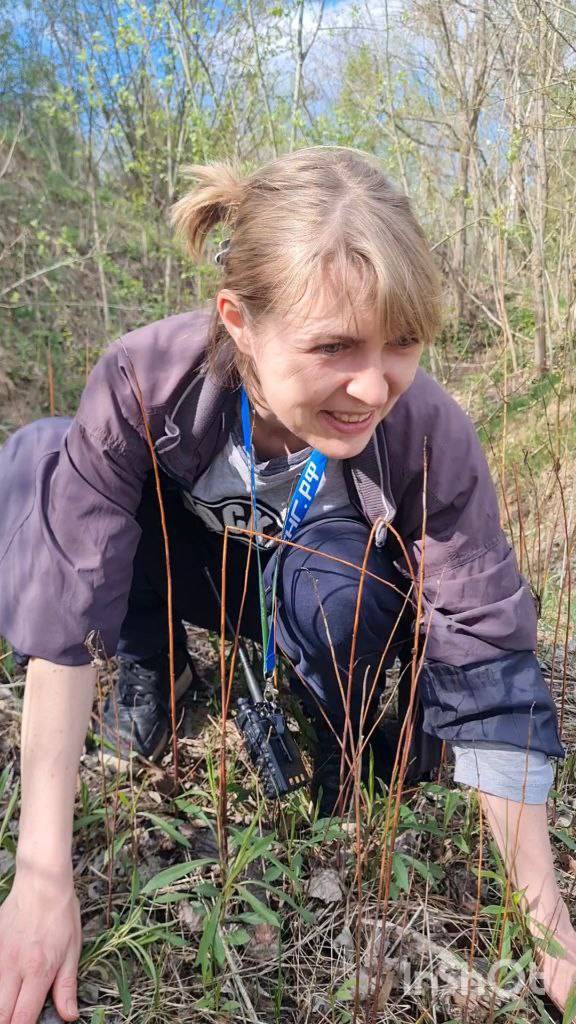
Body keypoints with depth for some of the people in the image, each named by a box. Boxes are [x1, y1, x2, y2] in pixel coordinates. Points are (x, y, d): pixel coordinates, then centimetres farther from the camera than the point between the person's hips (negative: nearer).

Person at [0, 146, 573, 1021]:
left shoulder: (431, 438, -33)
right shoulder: (143, 381, -35)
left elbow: (488, 668, -28)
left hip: (324, 579, 0)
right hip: (183, 563, 1)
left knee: (332, 585, -39)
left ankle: (337, 724, -4)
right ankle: (151, 666, -3)